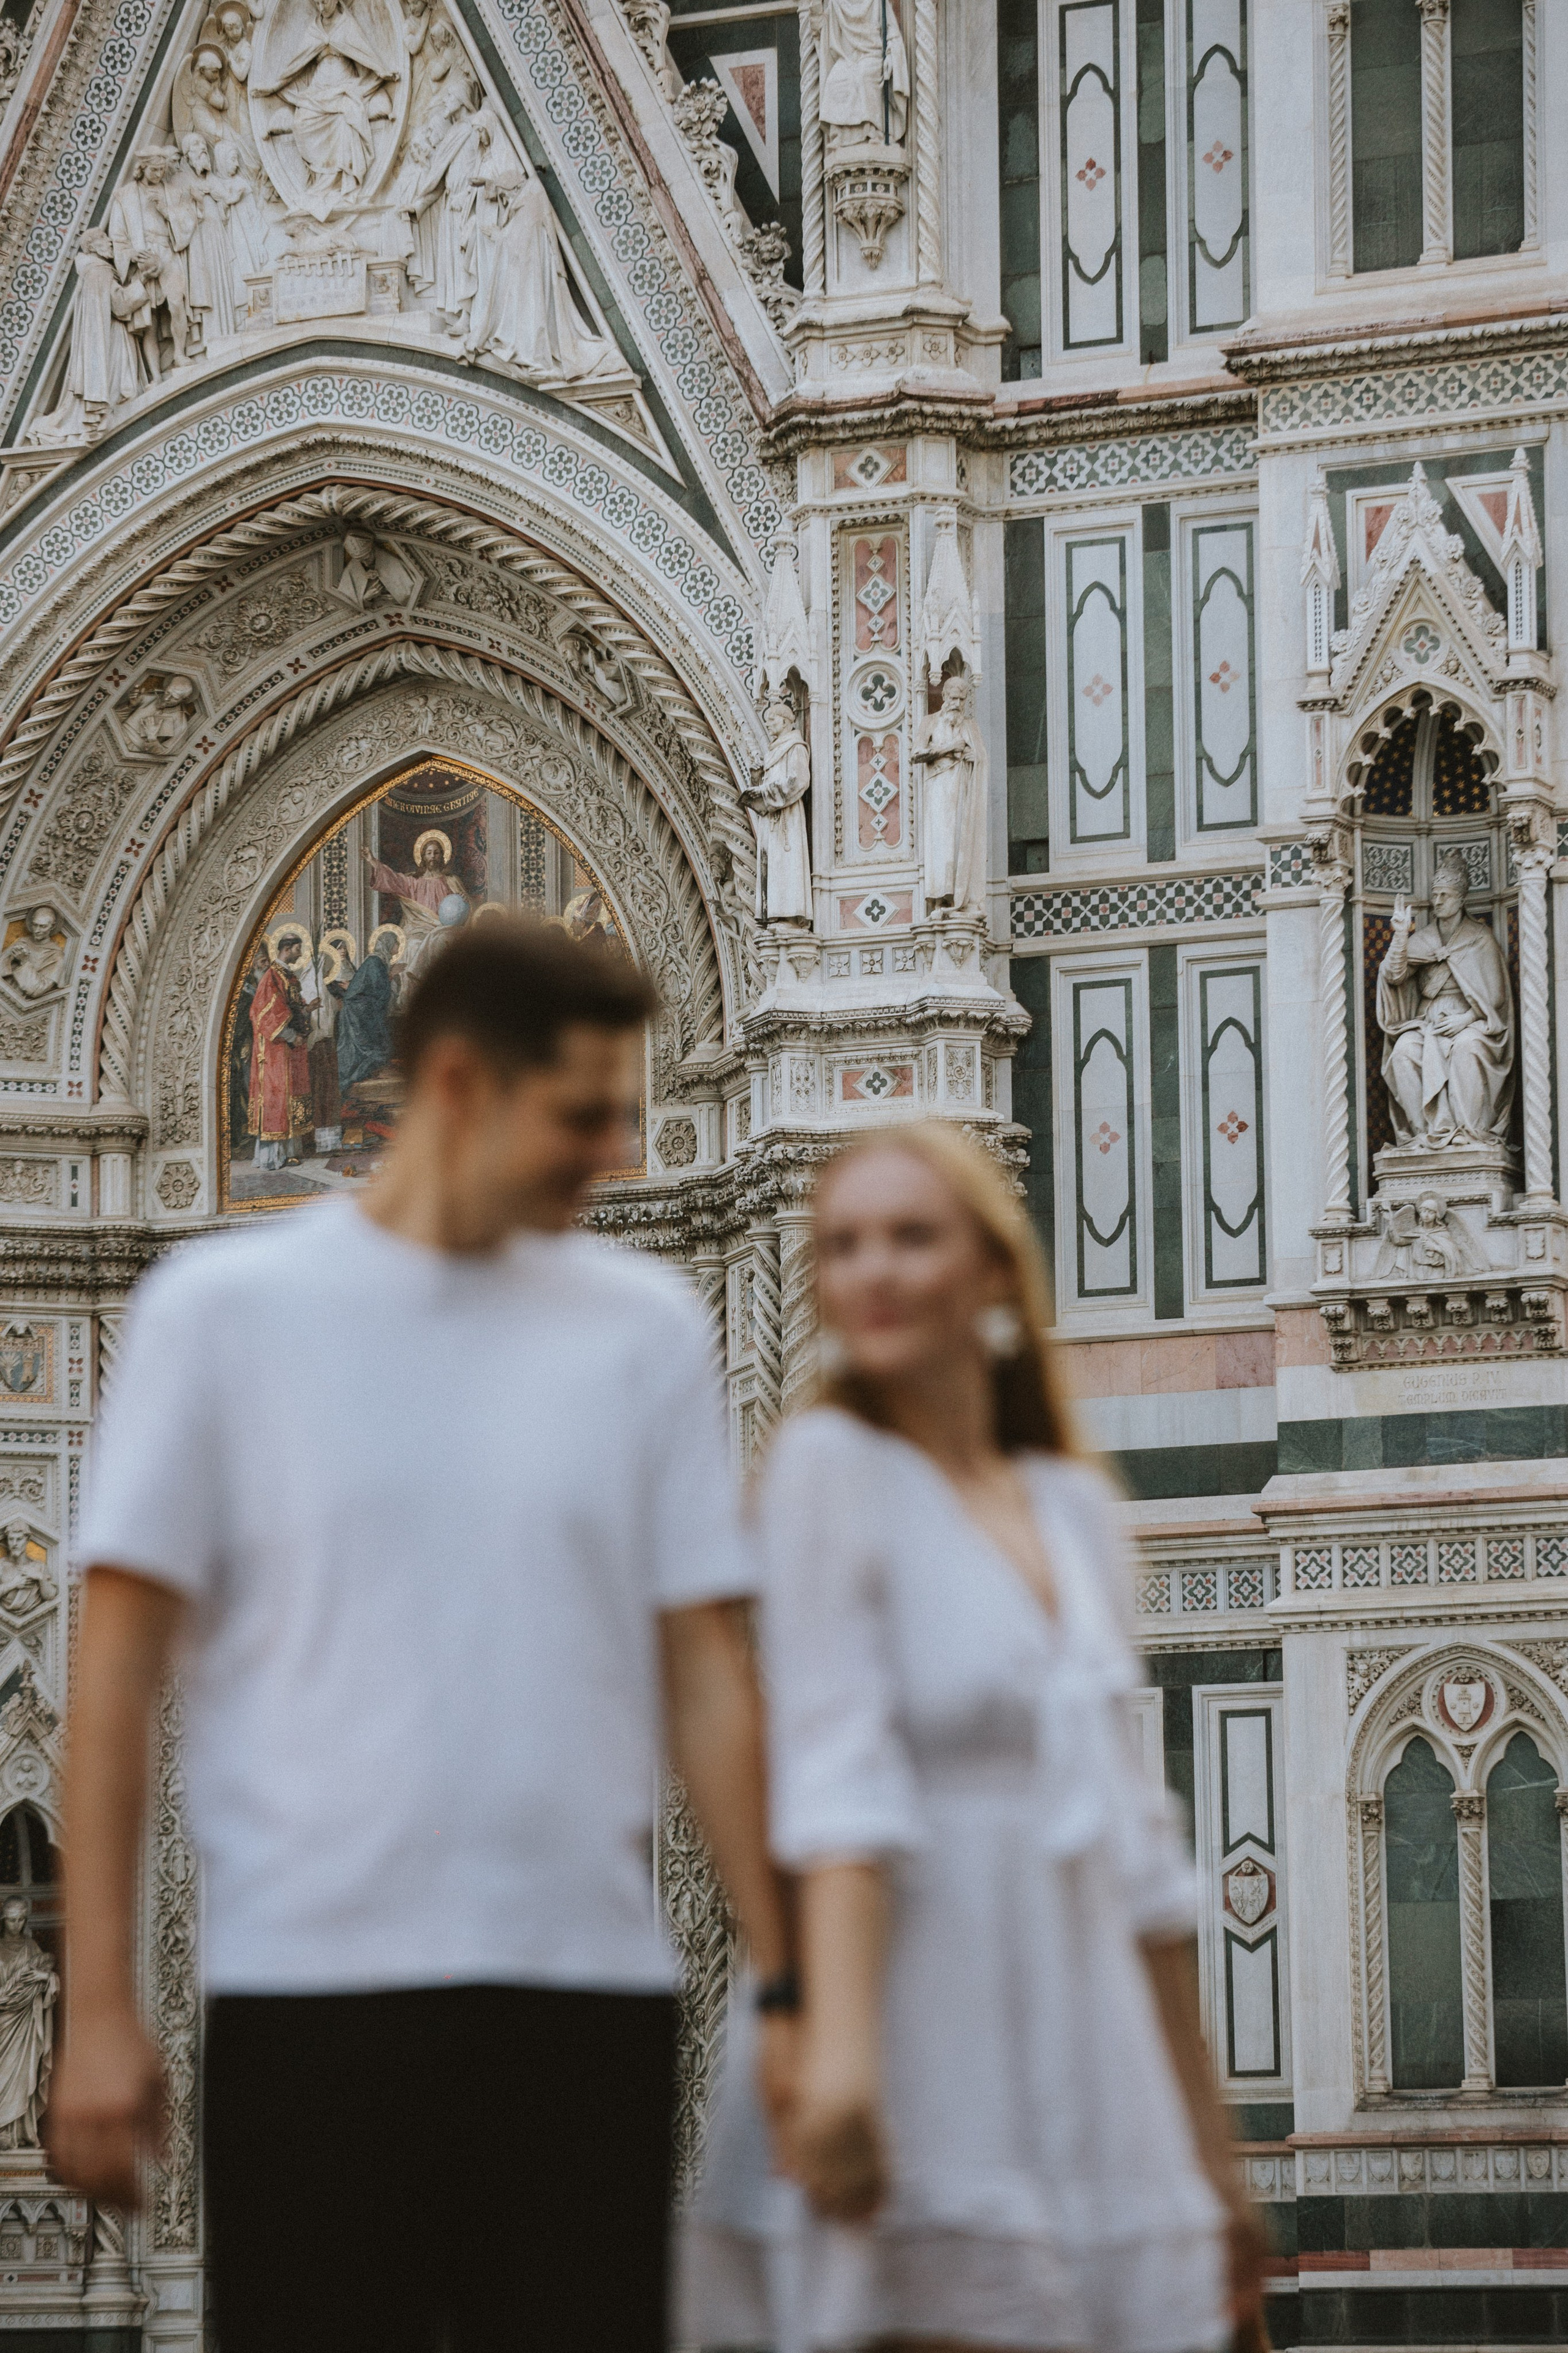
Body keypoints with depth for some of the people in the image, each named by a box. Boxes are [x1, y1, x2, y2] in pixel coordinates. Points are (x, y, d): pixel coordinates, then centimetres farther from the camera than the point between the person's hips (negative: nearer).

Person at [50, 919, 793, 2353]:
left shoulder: (645, 1327, 10)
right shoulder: (226, 1309, 3)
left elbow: (707, 1673, 9)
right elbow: (121, 1666, 2)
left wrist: (785, 1980, 2)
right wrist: (101, 2007, -5)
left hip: (589, 1995, 2)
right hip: (309, 1999, -2)